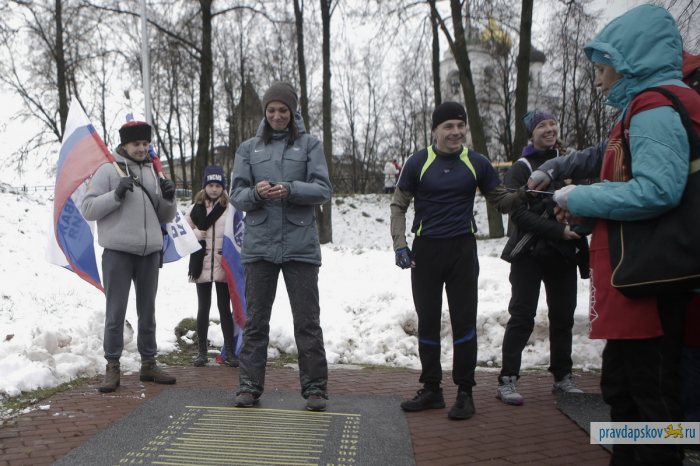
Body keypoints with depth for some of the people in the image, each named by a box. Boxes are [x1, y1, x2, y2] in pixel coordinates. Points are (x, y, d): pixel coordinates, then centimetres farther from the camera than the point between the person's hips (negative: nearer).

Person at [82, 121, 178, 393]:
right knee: (116, 312, -1)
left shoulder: (154, 173, 15)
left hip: (150, 251, 5)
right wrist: (116, 194, -17)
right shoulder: (108, 171, 0)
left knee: (147, 311, 12)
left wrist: (169, 198, -4)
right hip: (118, 251, -4)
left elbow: (166, 217, 15)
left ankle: (149, 364, 23)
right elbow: (88, 209, -5)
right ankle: (112, 368, 9)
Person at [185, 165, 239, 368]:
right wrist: (196, 234, -8)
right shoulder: (195, 208, 6)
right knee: (203, 308, 9)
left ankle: (230, 351, 12)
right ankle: (202, 350, 18)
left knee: (225, 308, 4)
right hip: (202, 265, 2)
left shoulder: (230, 208, 0)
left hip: (224, 266, -2)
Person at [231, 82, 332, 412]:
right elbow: (236, 196, 7)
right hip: (259, 244, 2)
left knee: (307, 320, 0)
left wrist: (290, 190, -18)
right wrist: (256, 192, -15)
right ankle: (249, 385, 16)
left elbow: (323, 190, -2)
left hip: (300, 244, -2)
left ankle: (315, 388, 10)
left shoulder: (309, 145, 8)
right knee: (255, 319, 6)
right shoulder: (249, 149, 14)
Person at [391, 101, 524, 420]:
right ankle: (431, 390, 21)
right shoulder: (418, 162, 0)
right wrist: (400, 244, -7)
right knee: (427, 322, 8)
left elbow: (500, 199, 9)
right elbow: (399, 205, 4)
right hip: (426, 251, 1)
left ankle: (465, 392, 13)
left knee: (464, 322, 1)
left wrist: (524, 195, -11)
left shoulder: (476, 163, 3)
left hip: (462, 250, 0)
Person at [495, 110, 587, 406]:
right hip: (530, 254, -5)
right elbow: (518, 214, -12)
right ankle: (507, 380, 1)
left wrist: (583, 248, 9)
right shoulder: (521, 168, -2)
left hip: (564, 254, 5)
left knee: (563, 316, 9)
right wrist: (557, 231, -20)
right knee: (522, 317, -5)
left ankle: (563, 376, 22)